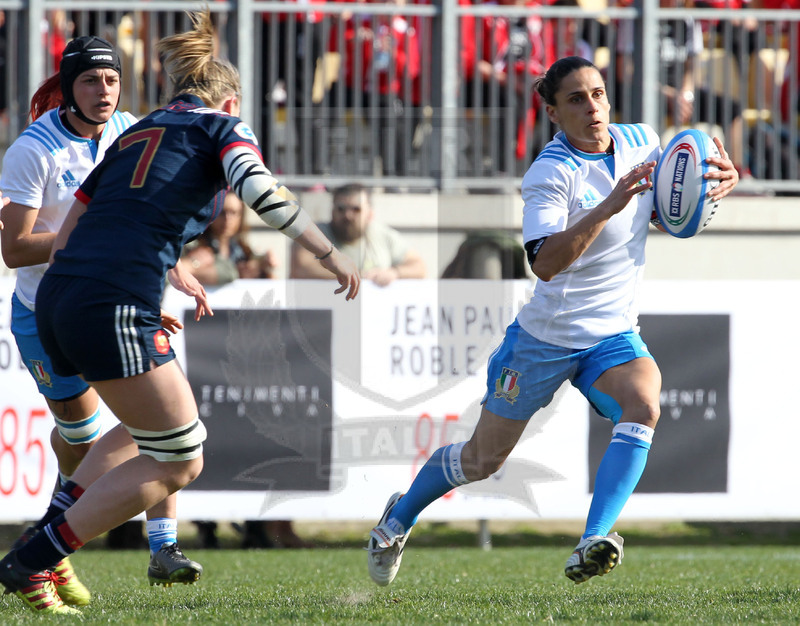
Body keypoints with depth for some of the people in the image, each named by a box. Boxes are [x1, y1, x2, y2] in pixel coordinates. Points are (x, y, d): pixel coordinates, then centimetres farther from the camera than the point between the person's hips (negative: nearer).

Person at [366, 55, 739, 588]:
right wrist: (608, 208, -42)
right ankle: (398, 519, 38)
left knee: (643, 407, -29)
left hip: (614, 335, 4)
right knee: (482, 460, 9)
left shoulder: (641, 141, -2)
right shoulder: (550, 173, -21)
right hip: (546, 337, -4)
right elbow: (545, 262, -34)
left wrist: (719, 180, -5)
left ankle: (592, 545, -37)